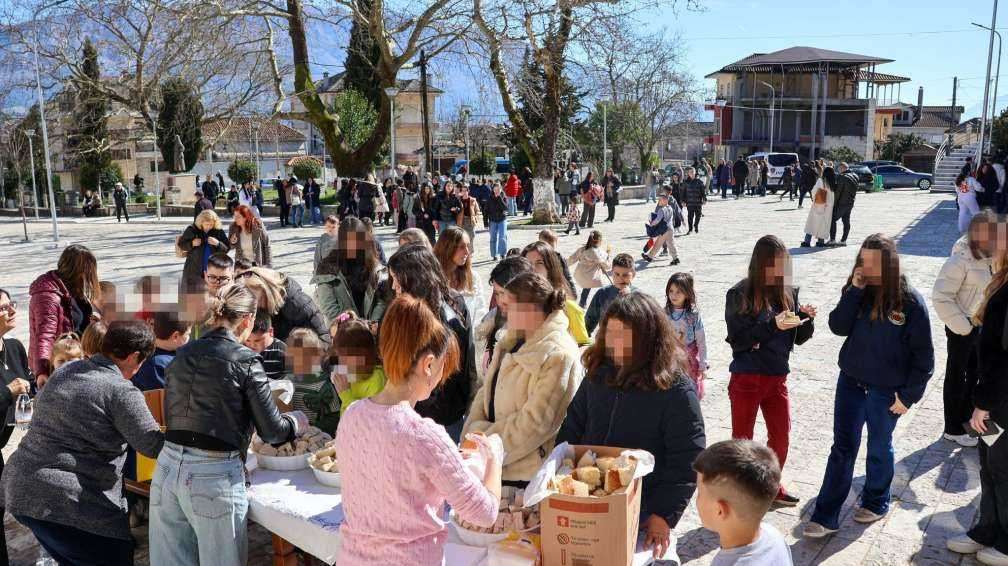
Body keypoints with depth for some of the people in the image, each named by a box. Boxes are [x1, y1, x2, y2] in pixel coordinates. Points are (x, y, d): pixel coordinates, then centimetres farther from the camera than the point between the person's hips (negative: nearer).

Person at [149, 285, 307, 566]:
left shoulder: (182, 354, 8)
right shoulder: (245, 360, -9)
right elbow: (272, 431, -6)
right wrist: (297, 421, 15)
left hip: (168, 469, 6)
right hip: (214, 478, -5)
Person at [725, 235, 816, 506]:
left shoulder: (787, 292, 1)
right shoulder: (739, 294, -13)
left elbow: (799, 338, 6)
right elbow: (737, 339, -17)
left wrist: (806, 319, -13)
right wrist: (772, 325, -26)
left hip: (777, 378, 5)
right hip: (746, 379, -5)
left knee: (781, 438, 18)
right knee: (741, 441, 9)